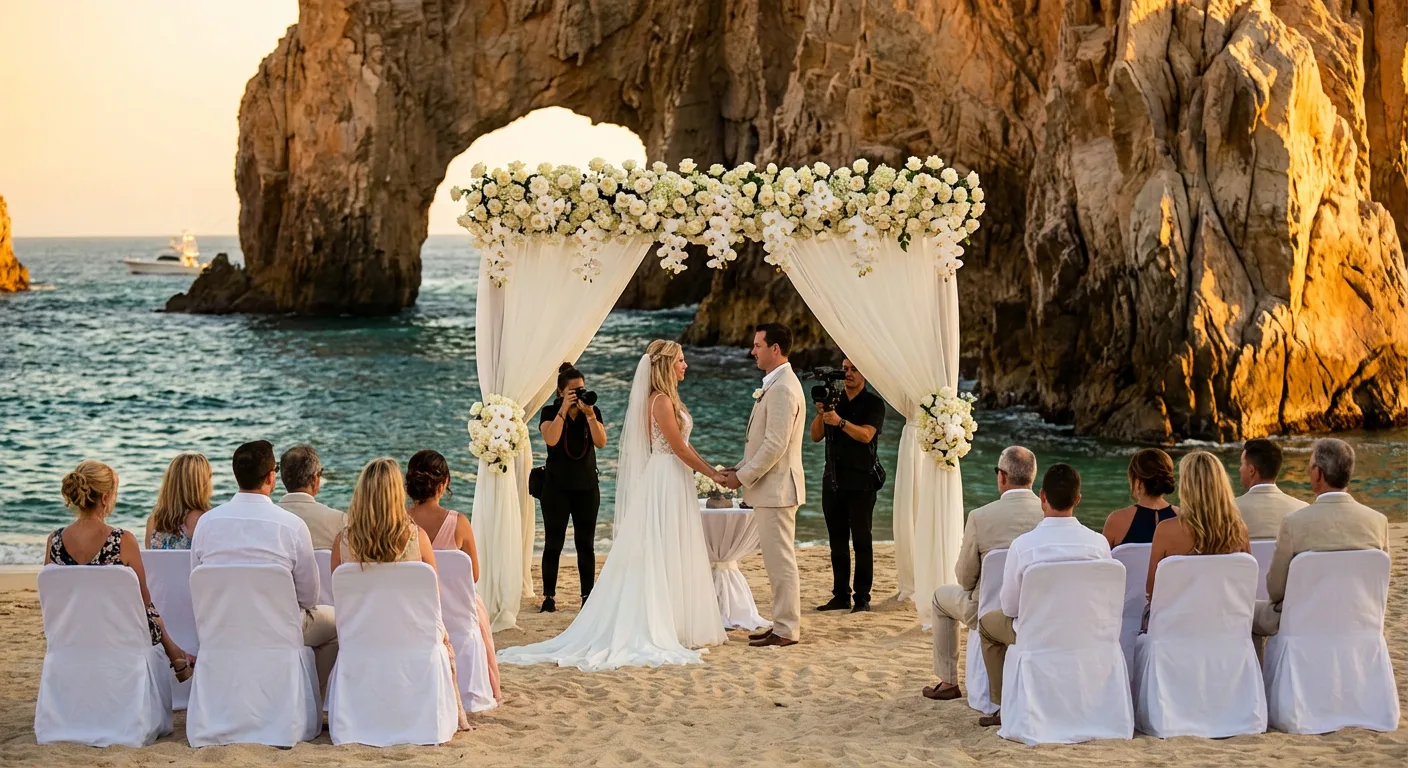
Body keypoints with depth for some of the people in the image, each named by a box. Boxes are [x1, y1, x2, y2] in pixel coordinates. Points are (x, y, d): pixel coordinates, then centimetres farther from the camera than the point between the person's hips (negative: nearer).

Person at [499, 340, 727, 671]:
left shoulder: (667, 399, 14)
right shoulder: (661, 401, -16)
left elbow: (682, 444, 17)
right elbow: (680, 448, -17)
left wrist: (712, 469, 14)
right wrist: (713, 475, -10)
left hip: (673, 484, 9)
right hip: (667, 483, -9)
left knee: (667, 557, 10)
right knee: (663, 557, -5)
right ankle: (667, 629, -2)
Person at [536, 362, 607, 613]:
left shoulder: (593, 411, 5)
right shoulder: (550, 412, -1)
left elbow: (601, 442, -8)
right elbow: (551, 439, -19)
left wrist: (589, 414, -17)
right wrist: (564, 409, -19)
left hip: (586, 485, 2)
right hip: (557, 486, -2)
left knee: (585, 542, 4)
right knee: (553, 543, -1)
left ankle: (588, 595, 8)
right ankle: (549, 596, 2)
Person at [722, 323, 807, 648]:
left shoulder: (783, 389, -18)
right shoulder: (775, 385, 16)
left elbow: (775, 444, -22)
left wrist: (743, 476, -15)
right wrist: (741, 469, 12)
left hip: (776, 487, -11)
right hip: (770, 487, 11)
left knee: (780, 560, -5)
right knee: (777, 560, 14)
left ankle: (786, 630, 0)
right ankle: (783, 624, 20)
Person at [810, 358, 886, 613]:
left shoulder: (873, 403, 0)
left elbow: (866, 434, -16)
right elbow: (815, 436, 9)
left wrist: (840, 422, -31)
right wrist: (821, 413, -10)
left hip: (860, 481, -5)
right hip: (833, 480, 5)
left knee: (861, 541, -6)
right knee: (837, 541, 7)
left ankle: (862, 599, -6)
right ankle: (841, 595, 11)